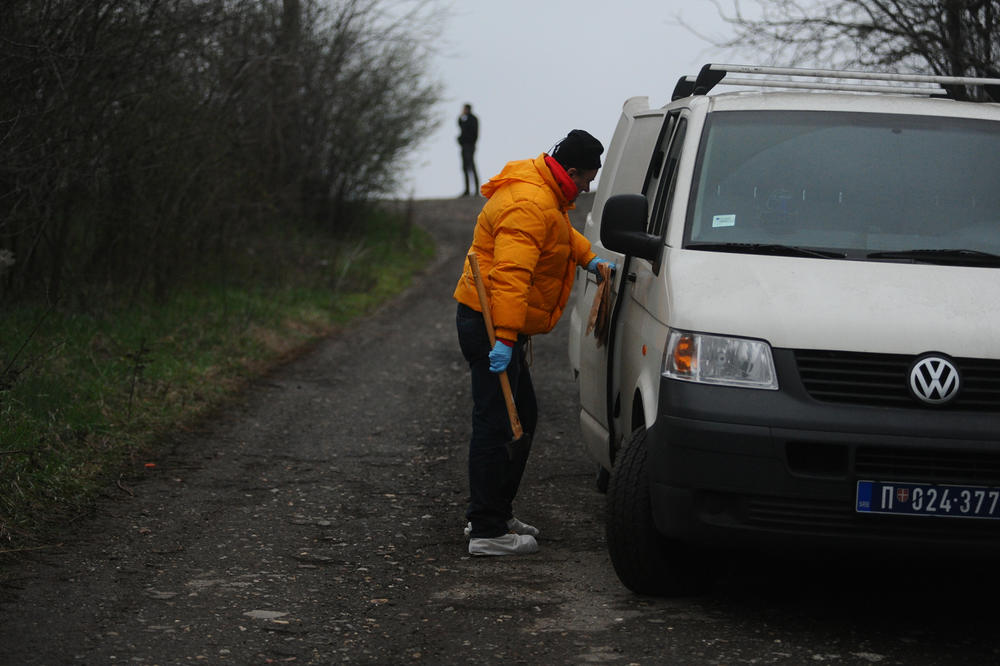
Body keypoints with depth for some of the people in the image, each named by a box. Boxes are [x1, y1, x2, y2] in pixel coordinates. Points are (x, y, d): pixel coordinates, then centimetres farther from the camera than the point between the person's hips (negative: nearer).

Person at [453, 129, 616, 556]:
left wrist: (588, 257, 22)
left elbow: (562, 232, 36)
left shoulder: (544, 194, 13)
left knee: (521, 419, 18)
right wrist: (504, 338, -35)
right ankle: (487, 532, -7)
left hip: (498, 326, 11)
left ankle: (494, 515, 27)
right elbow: (510, 275, -30)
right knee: (497, 424, -9)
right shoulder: (529, 205, -22)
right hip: (489, 325, -11)